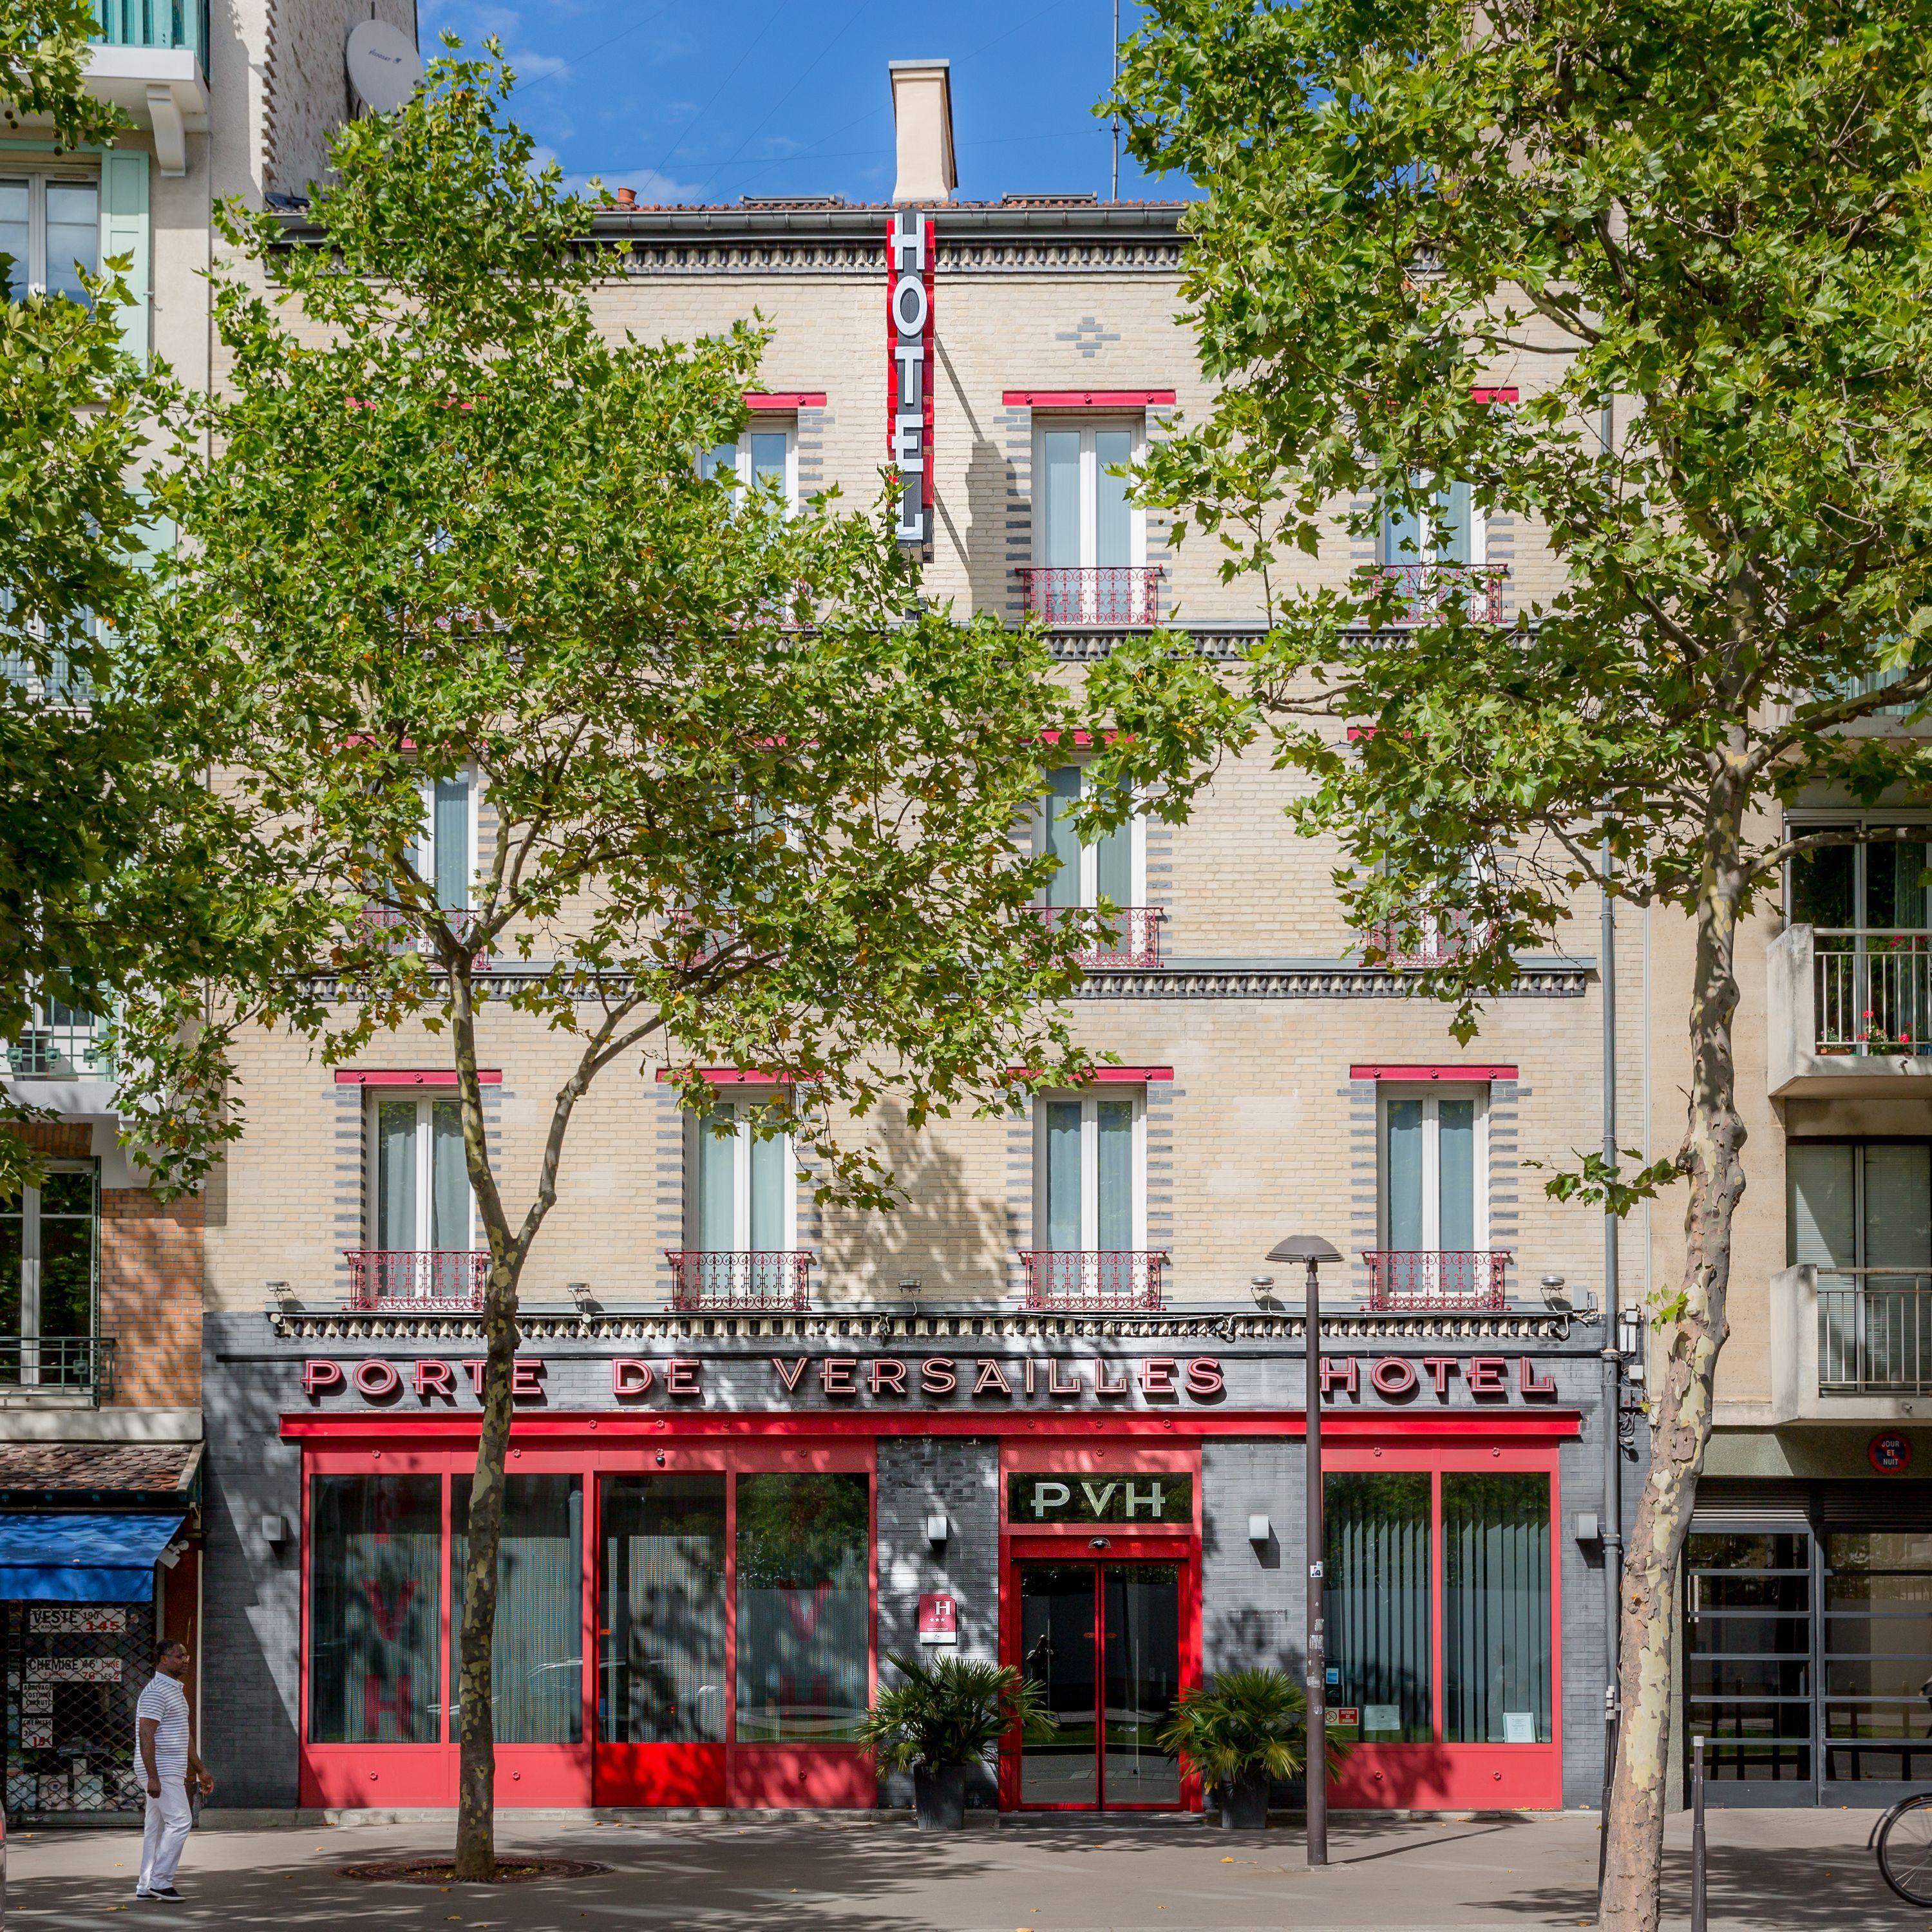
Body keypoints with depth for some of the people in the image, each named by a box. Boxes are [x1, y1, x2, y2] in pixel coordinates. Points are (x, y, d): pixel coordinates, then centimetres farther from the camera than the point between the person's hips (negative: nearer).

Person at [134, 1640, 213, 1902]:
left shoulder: (176, 1690, 19)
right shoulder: (156, 1692, -14)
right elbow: (146, 1735, -20)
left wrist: (200, 1770, 26)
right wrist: (153, 1777, -25)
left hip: (171, 1771, 10)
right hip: (162, 1771, -10)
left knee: (158, 1827, 9)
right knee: (180, 1822, -13)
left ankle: (146, 1886, 11)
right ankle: (160, 1881, -10)